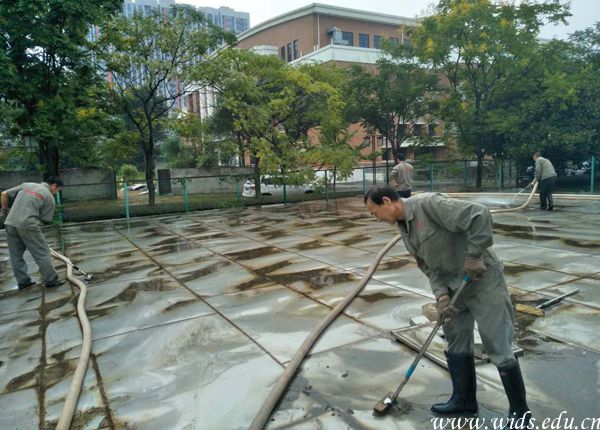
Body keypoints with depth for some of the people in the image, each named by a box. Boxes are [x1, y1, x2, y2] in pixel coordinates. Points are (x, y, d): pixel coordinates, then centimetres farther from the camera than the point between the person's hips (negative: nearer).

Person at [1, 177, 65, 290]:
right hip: (28, 225, -6)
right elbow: (44, 219, 2)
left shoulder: (26, 184, 18)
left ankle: (23, 281, 21)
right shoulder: (49, 197, 2)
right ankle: (51, 280, 8)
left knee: (16, 255, 15)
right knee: (42, 253, 3)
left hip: (10, 223, 7)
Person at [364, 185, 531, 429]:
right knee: (456, 343, 16)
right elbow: (428, 267, 6)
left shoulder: (428, 204, -23)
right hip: (454, 285, 9)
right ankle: (464, 399, 34)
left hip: (482, 280, -9)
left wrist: (474, 256, -25)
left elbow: (480, 215, -29)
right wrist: (441, 295, -8)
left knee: (498, 348, -1)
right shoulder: (404, 228, 5)